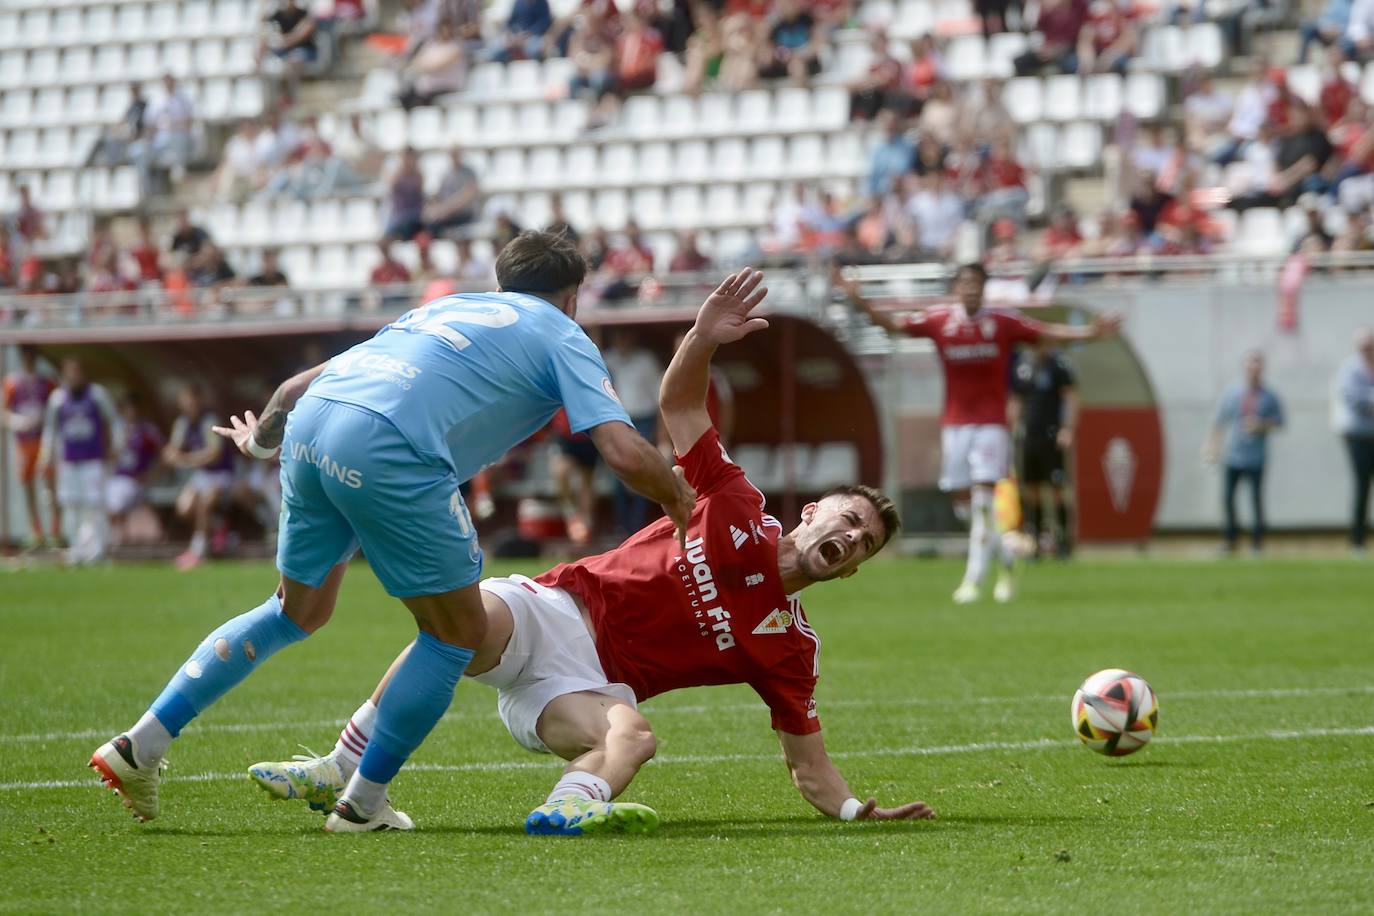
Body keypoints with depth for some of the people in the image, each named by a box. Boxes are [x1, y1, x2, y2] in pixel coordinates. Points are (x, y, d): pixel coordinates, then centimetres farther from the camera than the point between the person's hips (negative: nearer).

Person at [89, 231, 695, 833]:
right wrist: (675, 496, 23)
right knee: (457, 633, 11)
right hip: (389, 450, -7)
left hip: (310, 424, 7)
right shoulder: (560, 335, 18)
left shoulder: (446, 307, 34)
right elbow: (625, 452, 3)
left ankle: (141, 744, 22)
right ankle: (363, 804, 15)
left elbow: (298, 386, 35)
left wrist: (260, 440, 53)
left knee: (298, 612, 26)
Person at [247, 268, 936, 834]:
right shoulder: (740, 509, 9)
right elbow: (678, 404, 7)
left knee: (631, 736, -36)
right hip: (556, 608, -1)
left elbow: (808, 766, 12)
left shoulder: (792, 647, 11)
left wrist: (858, 811, -8)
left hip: (593, 683, 1)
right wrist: (704, 340, -14)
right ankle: (336, 774, -29)